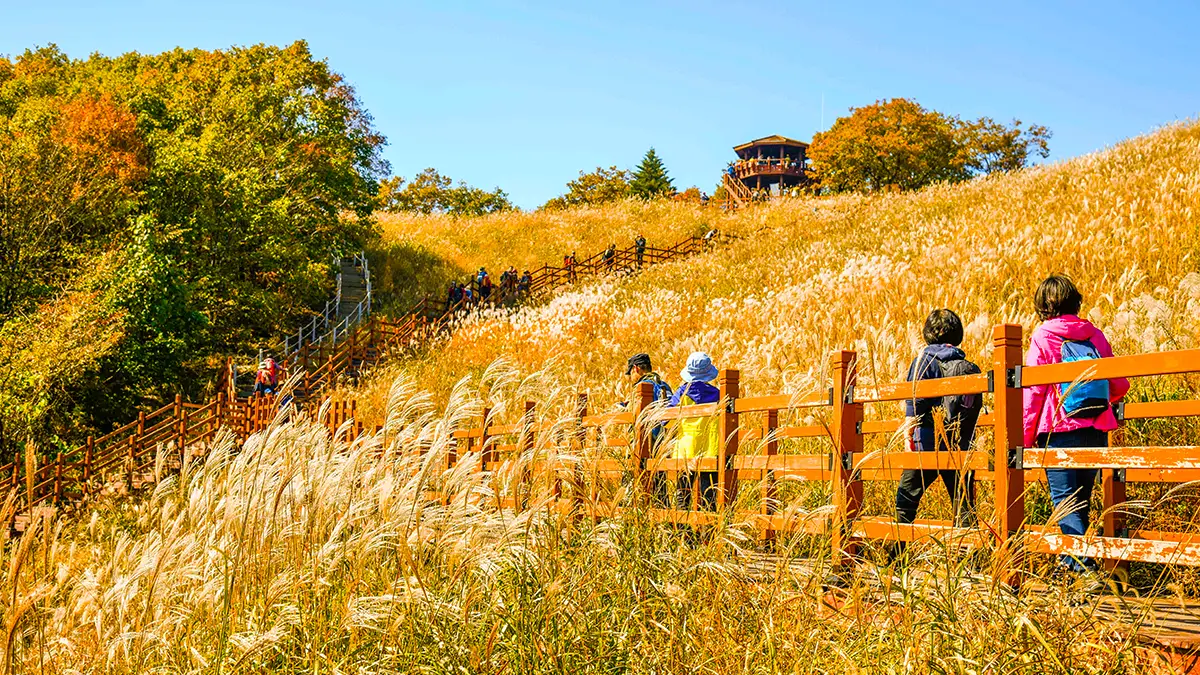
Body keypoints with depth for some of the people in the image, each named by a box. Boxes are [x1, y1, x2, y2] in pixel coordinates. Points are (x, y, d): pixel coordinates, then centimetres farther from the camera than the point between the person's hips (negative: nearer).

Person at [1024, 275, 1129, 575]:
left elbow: (1032, 392, -8)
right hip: (1097, 432, 5)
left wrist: (1026, 439, -1)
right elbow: (1120, 385, 11)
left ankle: (1080, 566, -20)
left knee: (1065, 502, -6)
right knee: (1081, 501, 17)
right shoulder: (1094, 334, 7)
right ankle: (1071, 561, 25)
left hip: (1059, 431, -5)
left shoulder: (1042, 338, -5)